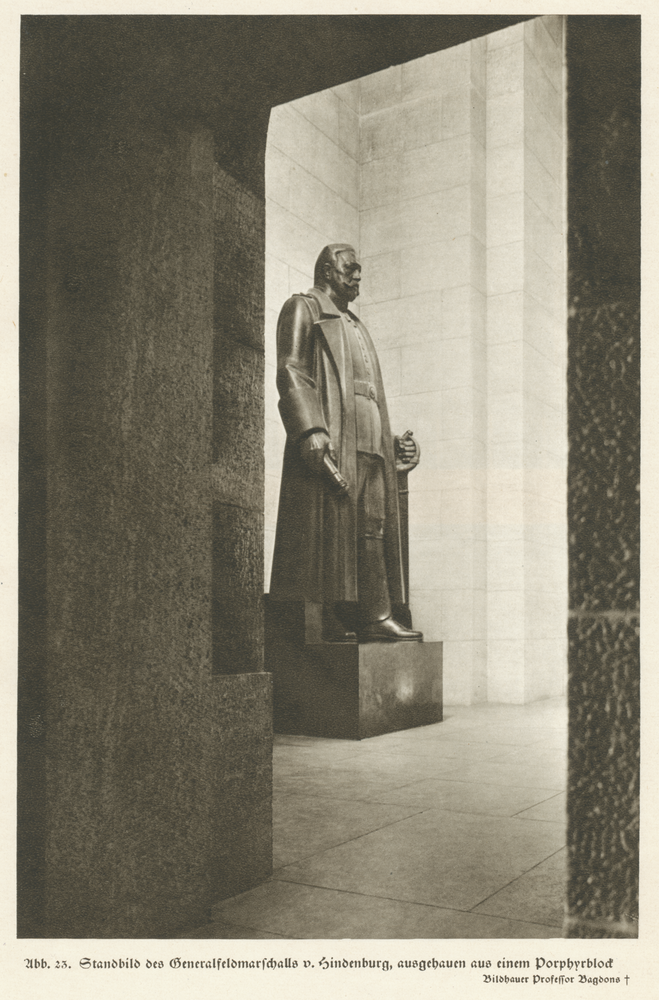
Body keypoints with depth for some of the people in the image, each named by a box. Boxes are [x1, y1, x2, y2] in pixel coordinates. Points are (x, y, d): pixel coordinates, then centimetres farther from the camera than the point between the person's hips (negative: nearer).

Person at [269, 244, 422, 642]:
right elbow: (290, 371, -6)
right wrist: (310, 429, -20)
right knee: (328, 524, -13)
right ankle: (329, 619, -14)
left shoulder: (356, 326, 33)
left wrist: (389, 441, 18)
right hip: (329, 440, -8)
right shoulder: (303, 308, 8)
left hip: (369, 444, 8)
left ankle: (374, 616, -5)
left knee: (371, 528, -1)